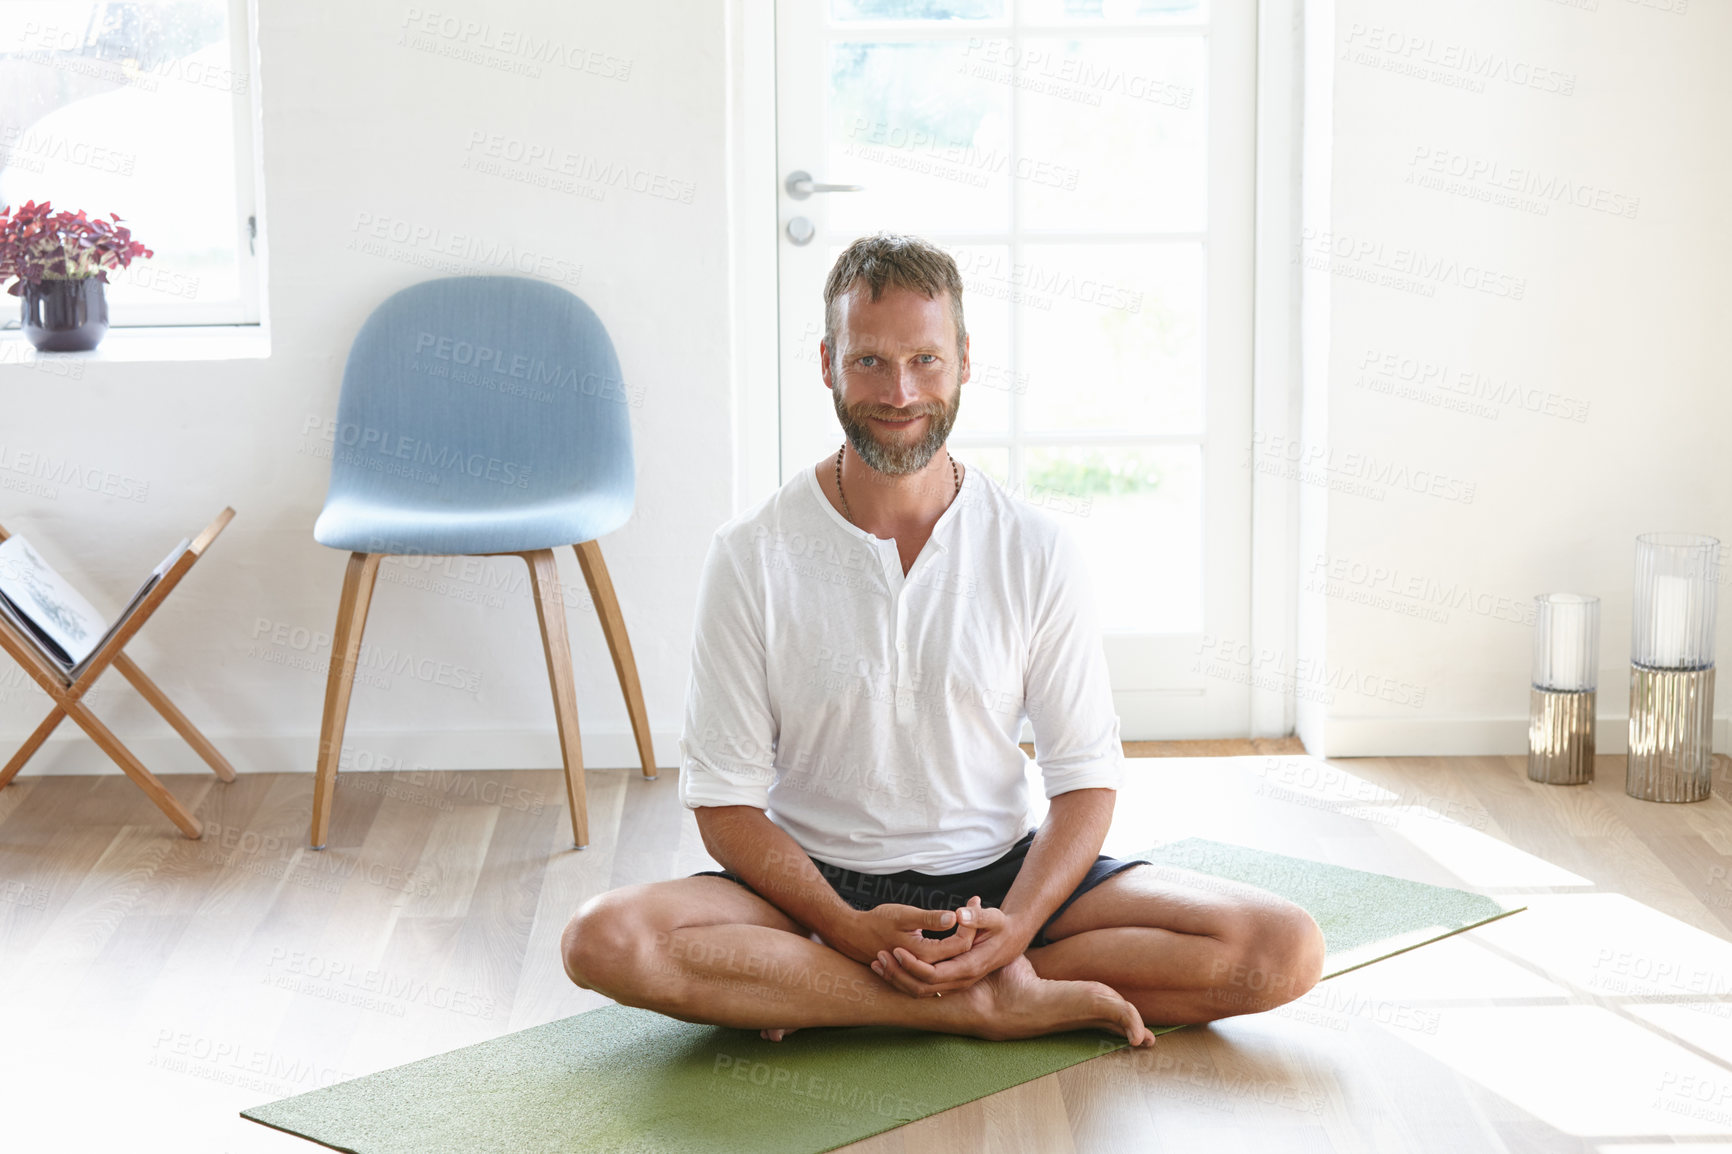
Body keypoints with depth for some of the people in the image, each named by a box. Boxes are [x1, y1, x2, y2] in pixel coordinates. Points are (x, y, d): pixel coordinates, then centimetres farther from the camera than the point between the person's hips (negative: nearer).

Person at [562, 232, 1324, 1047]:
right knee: (603, 940, -30)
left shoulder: (1037, 553, -2)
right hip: (819, 885, -2)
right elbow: (726, 802, -6)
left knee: (1284, 949, -19)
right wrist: (850, 928, -22)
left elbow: (1086, 776, -1)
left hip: (999, 879, 2)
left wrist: (1011, 929, -19)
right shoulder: (752, 557, -6)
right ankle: (987, 1003, -23)